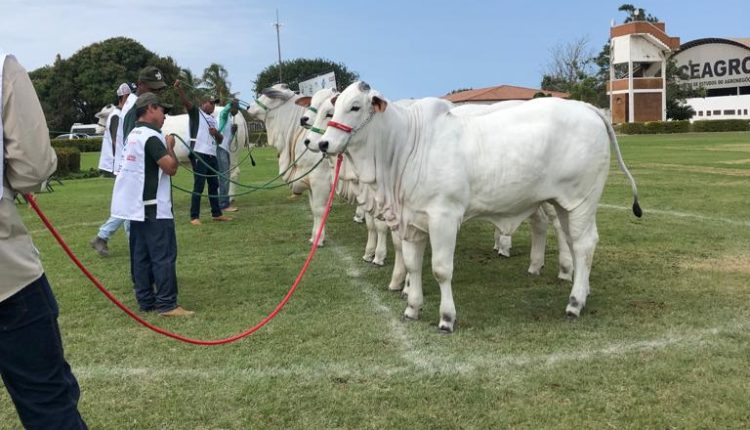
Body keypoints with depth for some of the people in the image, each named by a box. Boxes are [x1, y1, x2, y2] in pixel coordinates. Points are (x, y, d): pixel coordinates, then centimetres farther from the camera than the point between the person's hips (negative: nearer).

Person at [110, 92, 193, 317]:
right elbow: (171, 167, -20)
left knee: (141, 255, 10)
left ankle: (146, 301, 16)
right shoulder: (151, 136, -15)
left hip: (137, 207, 10)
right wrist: (170, 146, -5)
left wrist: (165, 145, 12)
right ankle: (167, 304, -6)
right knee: (164, 255, -7)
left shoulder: (134, 135, 15)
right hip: (153, 208, -10)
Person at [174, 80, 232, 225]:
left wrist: (216, 133, -1)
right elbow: (186, 102, -18)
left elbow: (219, 141, 21)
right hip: (199, 155, -8)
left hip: (212, 156, 8)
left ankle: (217, 213, 22)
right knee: (198, 185, -8)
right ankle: (194, 217, -3)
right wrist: (179, 88, -35)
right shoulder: (196, 113, 1)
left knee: (214, 185, 13)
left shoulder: (213, 119, 21)